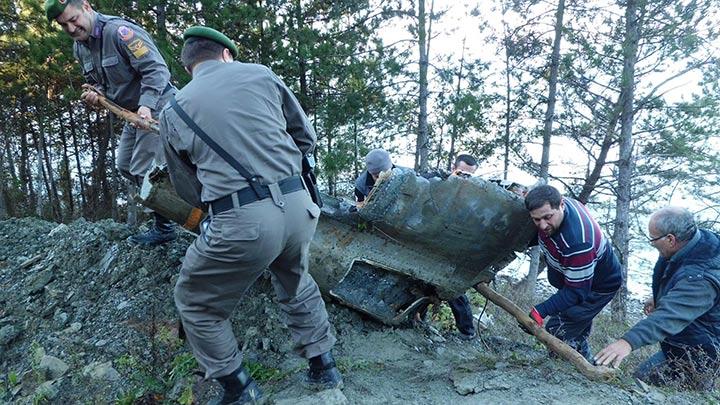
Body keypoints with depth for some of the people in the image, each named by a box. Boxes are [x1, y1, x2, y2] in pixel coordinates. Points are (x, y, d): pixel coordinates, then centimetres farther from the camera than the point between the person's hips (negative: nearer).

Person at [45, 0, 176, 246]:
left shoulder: (119, 31, -21)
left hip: (155, 106, -10)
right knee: (125, 166, 14)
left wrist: (146, 105, -37)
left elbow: (156, 69, -26)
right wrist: (96, 95, -4)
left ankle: (164, 228, 4)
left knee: (143, 170, -10)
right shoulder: (79, 49, 8)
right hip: (133, 112, 10)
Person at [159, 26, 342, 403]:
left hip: (242, 221, -3)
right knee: (295, 283, 32)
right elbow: (307, 137, 17)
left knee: (194, 302, 23)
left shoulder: (172, 112, 11)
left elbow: (186, 189, 19)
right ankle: (323, 367, 43)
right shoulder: (261, 74, 11)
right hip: (298, 206, 4)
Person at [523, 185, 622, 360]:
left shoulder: (577, 242, -45)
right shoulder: (553, 204, -21)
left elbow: (576, 291, -36)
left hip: (599, 286, -9)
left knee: (558, 332, -12)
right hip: (573, 275, 9)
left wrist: (540, 311, -43)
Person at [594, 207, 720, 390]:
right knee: (641, 378, 16)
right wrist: (659, 298, 17)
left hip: (694, 355, -9)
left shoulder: (700, 278, -35)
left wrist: (629, 341, -59)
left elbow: (670, 315, -49)